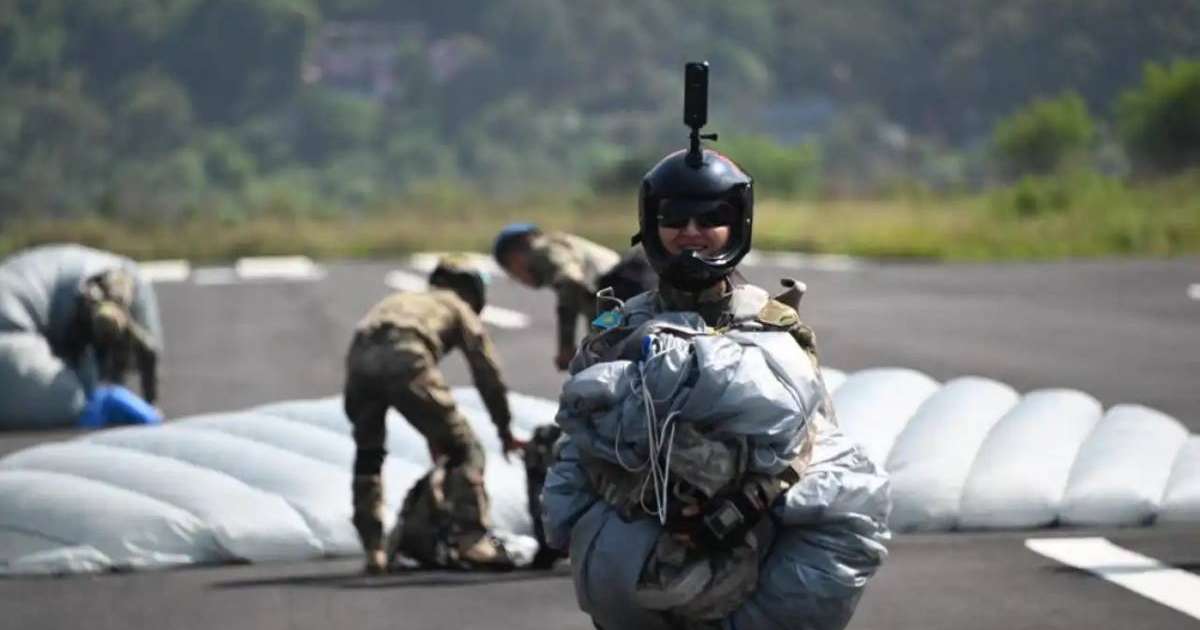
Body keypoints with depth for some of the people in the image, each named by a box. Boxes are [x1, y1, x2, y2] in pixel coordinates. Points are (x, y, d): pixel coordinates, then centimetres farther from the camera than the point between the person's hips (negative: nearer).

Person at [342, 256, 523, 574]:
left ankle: (373, 551, 21)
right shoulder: (459, 307, 28)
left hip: (359, 357, 5)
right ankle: (472, 539, -5)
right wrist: (505, 430, 32)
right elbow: (487, 371, 22)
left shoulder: (404, 300, 43)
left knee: (368, 455, 25)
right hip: (404, 360, -5)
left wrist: (435, 440, 51)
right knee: (464, 449, 6)